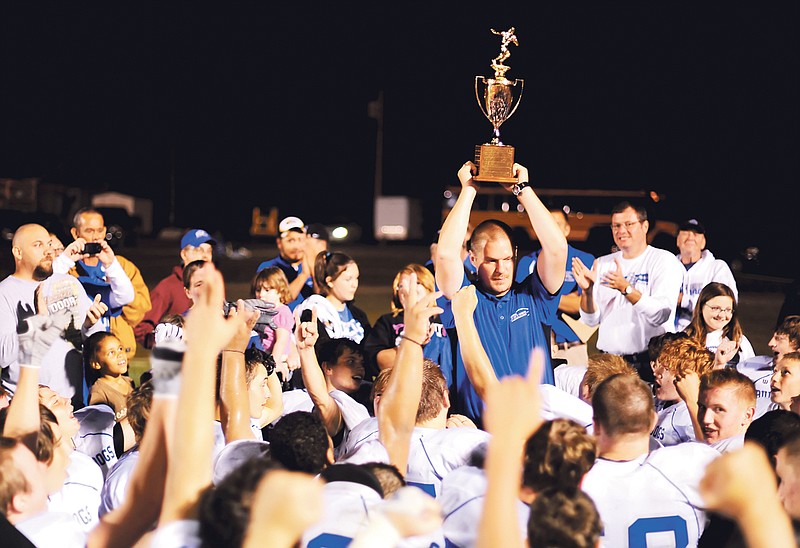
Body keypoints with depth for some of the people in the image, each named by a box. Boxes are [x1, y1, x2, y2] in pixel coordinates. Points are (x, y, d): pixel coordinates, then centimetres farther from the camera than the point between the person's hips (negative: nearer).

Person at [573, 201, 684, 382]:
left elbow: (661, 315, -15)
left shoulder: (665, 261, -1)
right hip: (609, 362, 4)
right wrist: (587, 290, -11)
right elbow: (592, 320, 8)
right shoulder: (603, 264, 13)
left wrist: (626, 288, -25)